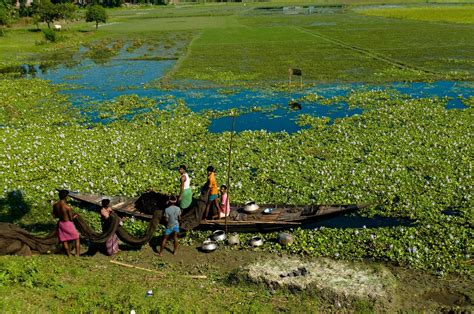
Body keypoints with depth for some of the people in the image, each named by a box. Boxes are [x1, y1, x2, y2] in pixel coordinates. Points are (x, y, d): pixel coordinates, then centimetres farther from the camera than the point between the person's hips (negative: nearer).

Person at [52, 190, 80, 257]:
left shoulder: (55, 205, -7)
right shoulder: (67, 207, -25)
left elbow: (54, 216, 6)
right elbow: (71, 218, -16)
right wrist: (74, 216, 5)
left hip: (60, 223, 6)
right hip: (68, 224, -6)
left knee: (64, 241, 17)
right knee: (77, 238, 13)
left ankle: (69, 255, 27)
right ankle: (77, 255, 12)